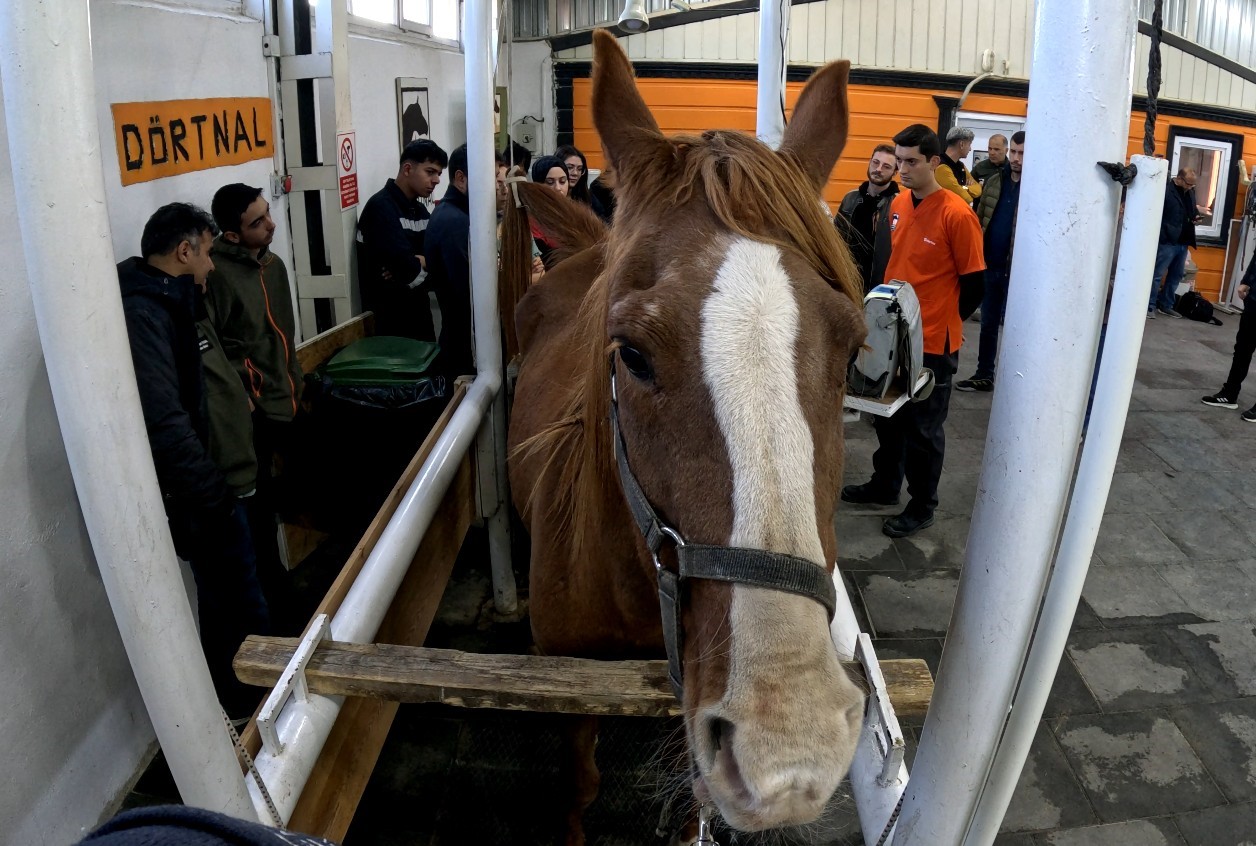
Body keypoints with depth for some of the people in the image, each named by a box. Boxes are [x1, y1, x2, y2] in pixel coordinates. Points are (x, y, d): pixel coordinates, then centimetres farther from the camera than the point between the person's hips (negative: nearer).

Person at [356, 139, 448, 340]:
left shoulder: (419, 210, 13)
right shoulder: (381, 207, -15)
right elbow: (408, 269, -25)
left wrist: (414, 262, -15)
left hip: (418, 313, 8)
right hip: (389, 319, -8)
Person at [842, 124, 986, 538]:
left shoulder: (957, 215, -16)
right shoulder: (898, 204, 4)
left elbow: (974, 283, -11)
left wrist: (941, 323, -2)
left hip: (933, 342, -6)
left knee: (923, 427, 7)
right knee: (888, 415, 20)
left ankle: (922, 506, 23)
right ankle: (885, 485, 39)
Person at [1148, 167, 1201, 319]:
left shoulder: (1190, 191, 11)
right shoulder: (1165, 190, -12)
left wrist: (1196, 216, 3)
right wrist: (1162, 237, -19)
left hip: (1183, 242, 8)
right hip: (1167, 241, -8)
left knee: (1176, 275, 13)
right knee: (1157, 275, -3)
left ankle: (1166, 306, 23)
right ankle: (1150, 306, 2)